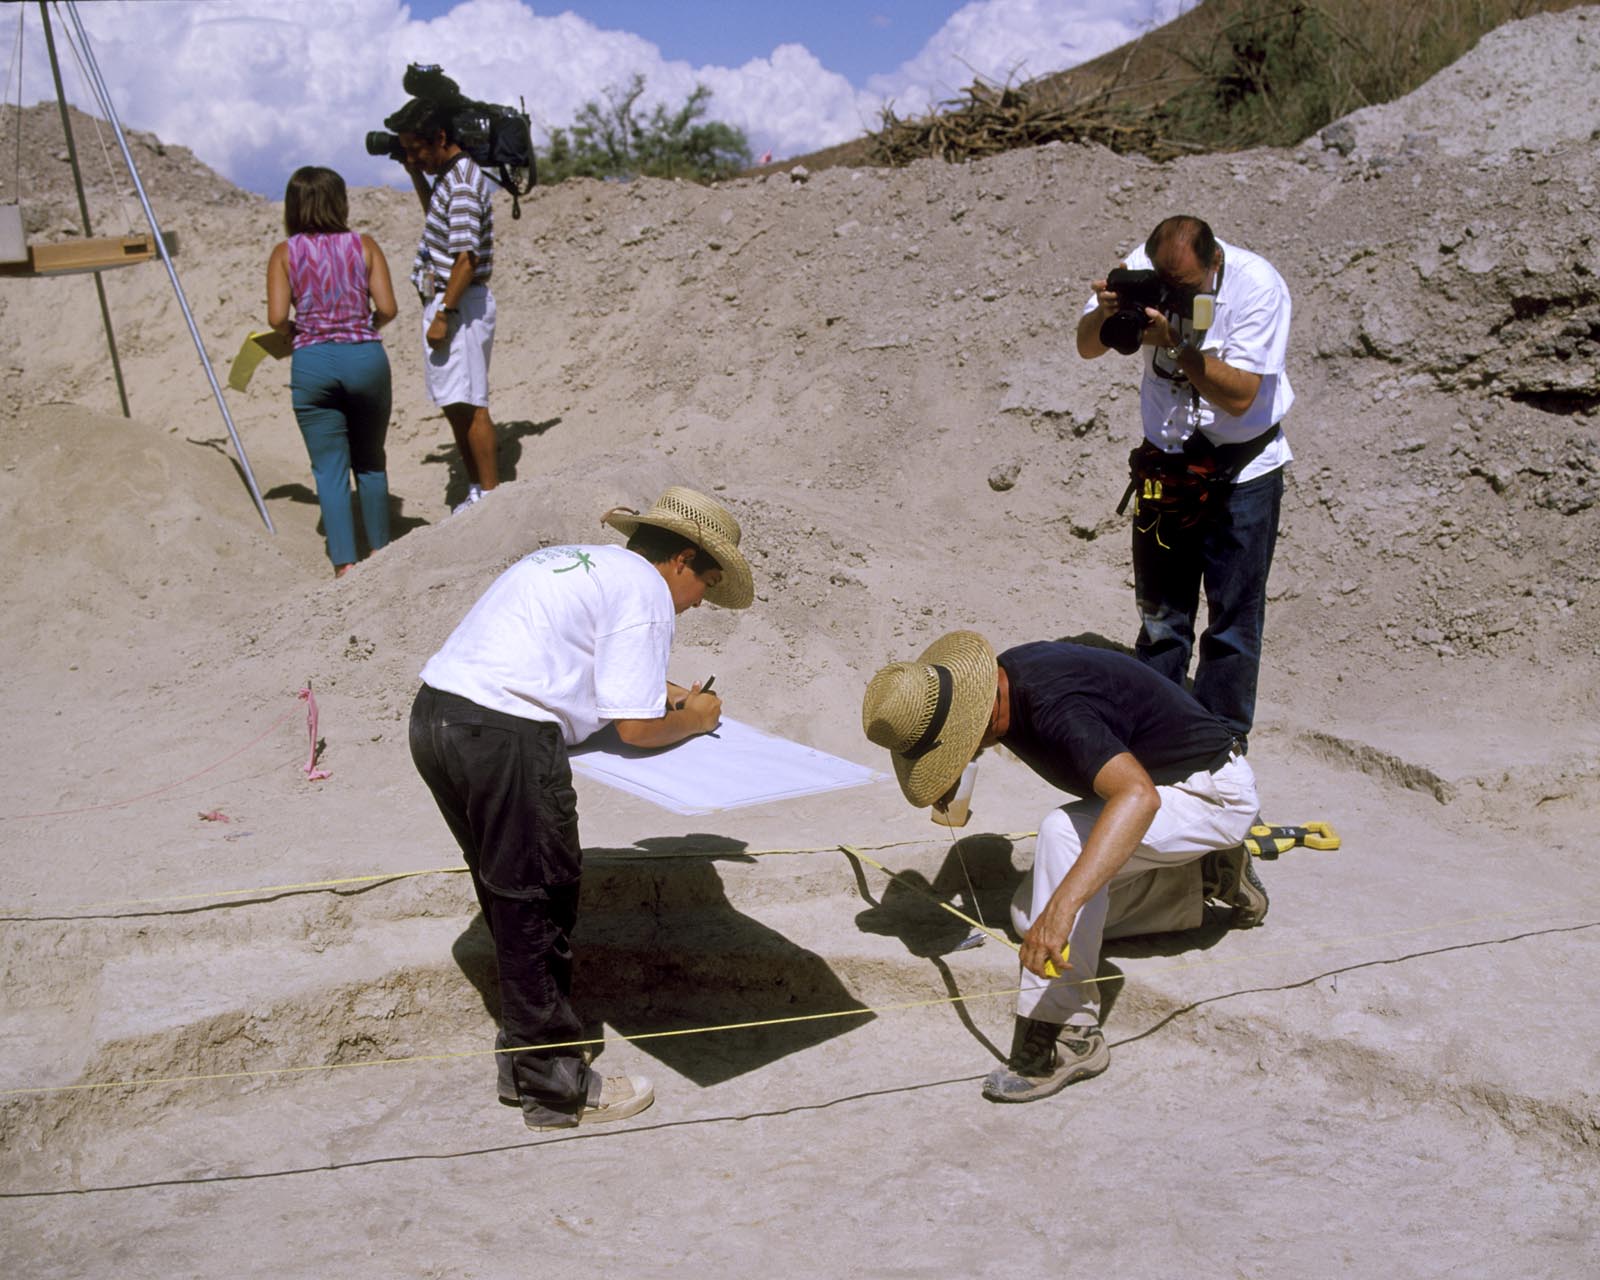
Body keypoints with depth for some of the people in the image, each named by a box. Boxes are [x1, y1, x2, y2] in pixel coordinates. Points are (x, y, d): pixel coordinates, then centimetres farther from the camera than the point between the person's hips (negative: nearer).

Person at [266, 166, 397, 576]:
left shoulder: (284, 254, 2)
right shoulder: (364, 245, 2)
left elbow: (277, 318, -6)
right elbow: (387, 308, -4)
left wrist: (296, 329, 15)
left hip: (312, 363, -1)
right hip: (366, 357, 1)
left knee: (329, 469, 4)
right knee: (370, 462, 18)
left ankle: (345, 563, -3)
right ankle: (381, 550, 25)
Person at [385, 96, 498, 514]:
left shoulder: (462, 184, -17)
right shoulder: (449, 176, 15)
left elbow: (466, 258, -23)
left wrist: (443, 314, -22)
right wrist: (417, 176, 23)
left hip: (460, 303, -11)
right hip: (446, 302, 11)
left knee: (469, 404, -8)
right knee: (455, 405, 13)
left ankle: (490, 495, -3)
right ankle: (476, 492, 20)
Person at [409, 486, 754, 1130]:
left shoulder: (575, 563, 24)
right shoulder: (646, 591, -3)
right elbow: (636, 727, -8)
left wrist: (660, 692, 25)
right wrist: (693, 718, 11)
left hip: (434, 711, 10)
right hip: (503, 736, -10)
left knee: (508, 895, 20)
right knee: (538, 902, 2)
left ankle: (522, 1061, 31)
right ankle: (554, 1087, 12)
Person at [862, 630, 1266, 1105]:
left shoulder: (1056, 709, -34)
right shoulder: (1005, 676, -6)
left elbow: (1138, 796, -50)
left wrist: (1062, 907, -58)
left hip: (1216, 793, -10)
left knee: (1064, 832, -35)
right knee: (1030, 917, 6)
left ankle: (1068, 1034, -27)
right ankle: (1207, 877, 17)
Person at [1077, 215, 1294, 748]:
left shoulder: (1257, 287, -20)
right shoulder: (1144, 269, -10)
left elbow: (1239, 395, -26)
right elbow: (1087, 348, -2)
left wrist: (1172, 341, -35)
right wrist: (1105, 313, -24)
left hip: (1242, 469, -3)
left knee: (1233, 614, 0)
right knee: (1158, 609, 9)